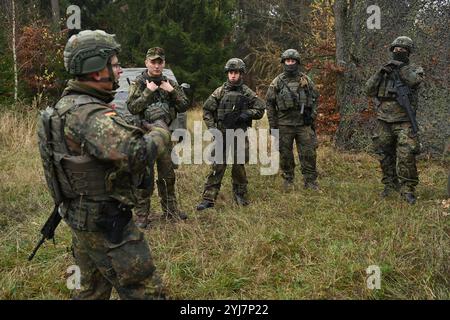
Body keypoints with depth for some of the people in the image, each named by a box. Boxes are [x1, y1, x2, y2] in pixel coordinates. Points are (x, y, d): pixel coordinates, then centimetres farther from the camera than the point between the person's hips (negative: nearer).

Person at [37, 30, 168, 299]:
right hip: (105, 224, -10)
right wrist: (160, 135, -18)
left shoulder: (68, 104, 7)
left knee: (93, 290, 23)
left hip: (81, 217, 10)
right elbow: (134, 153, -38)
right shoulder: (88, 113, -24)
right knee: (146, 291, -1)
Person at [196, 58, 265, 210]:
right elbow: (207, 110, 5)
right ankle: (208, 198, -3)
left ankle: (240, 195, 25)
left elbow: (260, 110, 7)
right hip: (221, 134, 0)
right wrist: (212, 127, -6)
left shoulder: (248, 93, 4)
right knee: (217, 166, -4)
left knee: (239, 166, 9)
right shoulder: (220, 92, 3)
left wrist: (247, 114, -11)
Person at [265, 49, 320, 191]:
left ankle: (310, 181, 10)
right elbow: (269, 103, 3)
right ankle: (288, 180, 21)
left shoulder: (306, 80, 5)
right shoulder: (277, 82, 1)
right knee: (285, 154, 6)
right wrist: (272, 124, 0)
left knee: (308, 153, 0)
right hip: (284, 125, -1)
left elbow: (315, 98, 15)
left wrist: (312, 115, 4)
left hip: (304, 124, 1)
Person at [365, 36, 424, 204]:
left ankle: (407, 189, -5)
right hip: (384, 122, 4)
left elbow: (415, 80, -17)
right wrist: (379, 74, -6)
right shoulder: (384, 71, 15)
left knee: (406, 156, -13)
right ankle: (390, 185, 22)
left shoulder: (414, 69, 6)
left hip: (404, 122, -4)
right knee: (385, 156, 9)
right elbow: (370, 90, 6)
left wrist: (400, 67, -18)